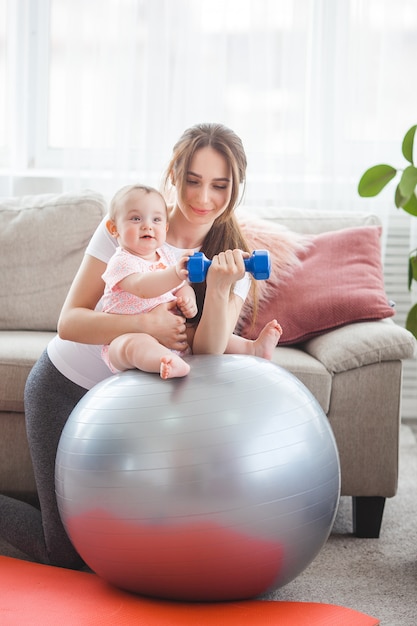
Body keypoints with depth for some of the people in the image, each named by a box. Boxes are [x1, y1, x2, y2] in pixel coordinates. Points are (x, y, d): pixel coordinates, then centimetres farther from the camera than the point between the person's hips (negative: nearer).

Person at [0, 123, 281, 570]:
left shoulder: (232, 260, -6)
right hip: (66, 386, -4)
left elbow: (206, 354, -19)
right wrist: (145, 323, -34)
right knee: (68, 554, -5)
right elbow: (69, 322, -20)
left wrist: (219, 289, -36)